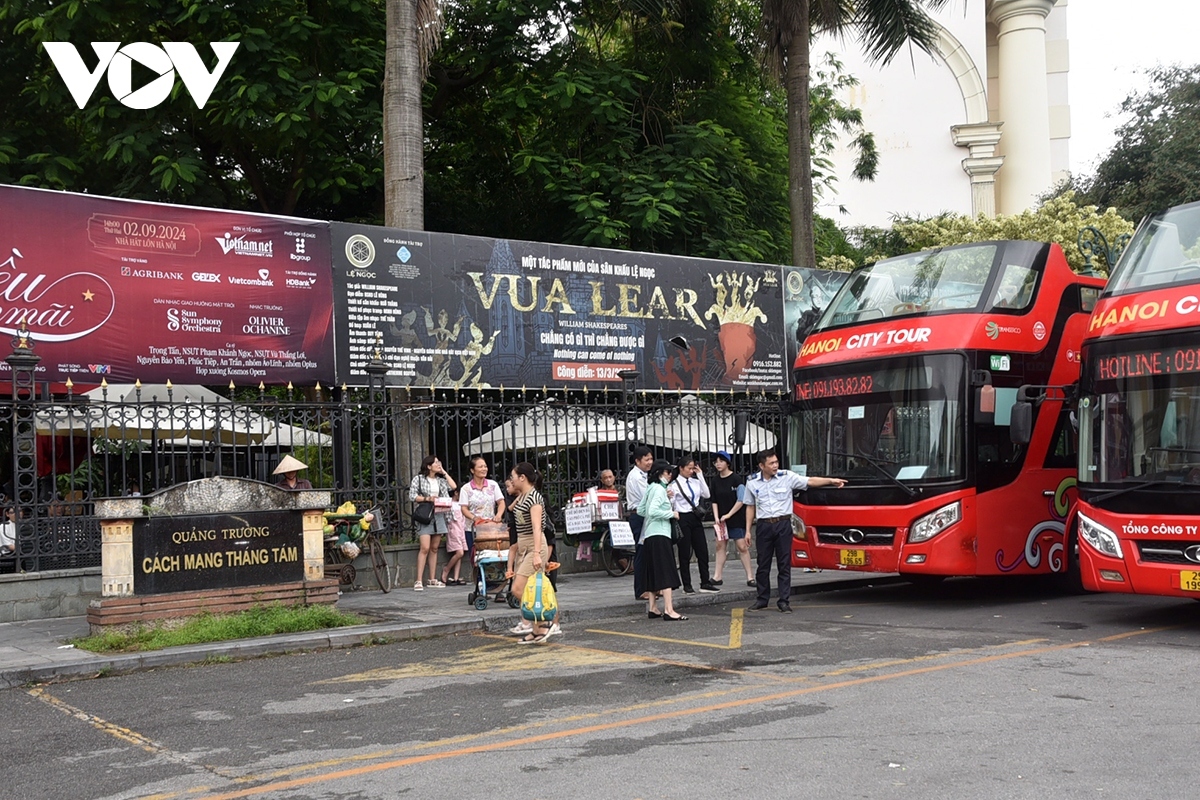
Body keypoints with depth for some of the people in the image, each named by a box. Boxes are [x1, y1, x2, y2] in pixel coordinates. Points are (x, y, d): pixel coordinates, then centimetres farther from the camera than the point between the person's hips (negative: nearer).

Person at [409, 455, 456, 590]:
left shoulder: (440, 480, 15)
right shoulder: (418, 478, 1)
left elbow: (453, 486, 1)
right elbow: (412, 495, -5)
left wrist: (443, 472, 7)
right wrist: (427, 499, -17)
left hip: (439, 516, 5)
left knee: (434, 549, 8)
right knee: (425, 548, -14)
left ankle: (432, 579, 12)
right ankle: (419, 581, -15)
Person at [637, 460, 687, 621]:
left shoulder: (650, 488, 14)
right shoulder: (659, 488, -11)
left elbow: (640, 511, 17)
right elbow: (653, 511, -23)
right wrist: (671, 514, -12)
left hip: (649, 535, 9)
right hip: (659, 534, -9)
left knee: (653, 572, 11)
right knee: (666, 573, -11)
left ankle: (652, 608, 15)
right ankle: (669, 610, -15)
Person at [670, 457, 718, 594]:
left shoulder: (695, 482, 9)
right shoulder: (674, 484, -7)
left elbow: (706, 495, 2)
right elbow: (670, 504, -7)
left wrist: (700, 475, 1)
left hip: (696, 518, 6)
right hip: (683, 519, -5)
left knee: (702, 551, 6)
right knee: (685, 553, 2)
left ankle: (705, 582, 15)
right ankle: (687, 585, 10)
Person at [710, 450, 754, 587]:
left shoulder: (736, 479, -9)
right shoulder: (716, 481, 6)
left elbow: (741, 500, -12)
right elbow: (714, 501, 10)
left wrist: (728, 515, -13)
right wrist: (716, 517, -3)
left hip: (736, 519, -5)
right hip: (721, 520, 5)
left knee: (742, 546, -7)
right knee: (720, 546, 5)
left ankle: (750, 577, -2)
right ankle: (717, 577, 9)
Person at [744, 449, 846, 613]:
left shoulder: (787, 477, -2)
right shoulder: (752, 482, 4)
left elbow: (810, 481, -5)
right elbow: (750, 507, 11)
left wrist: (831, 481, -18)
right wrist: (747, 530, 8)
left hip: (783, 525, -1)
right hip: (763, 526, 1)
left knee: (785, 564, 1)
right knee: (763, 565, 6)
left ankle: (784, 601, 6)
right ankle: (762, 599, 17)